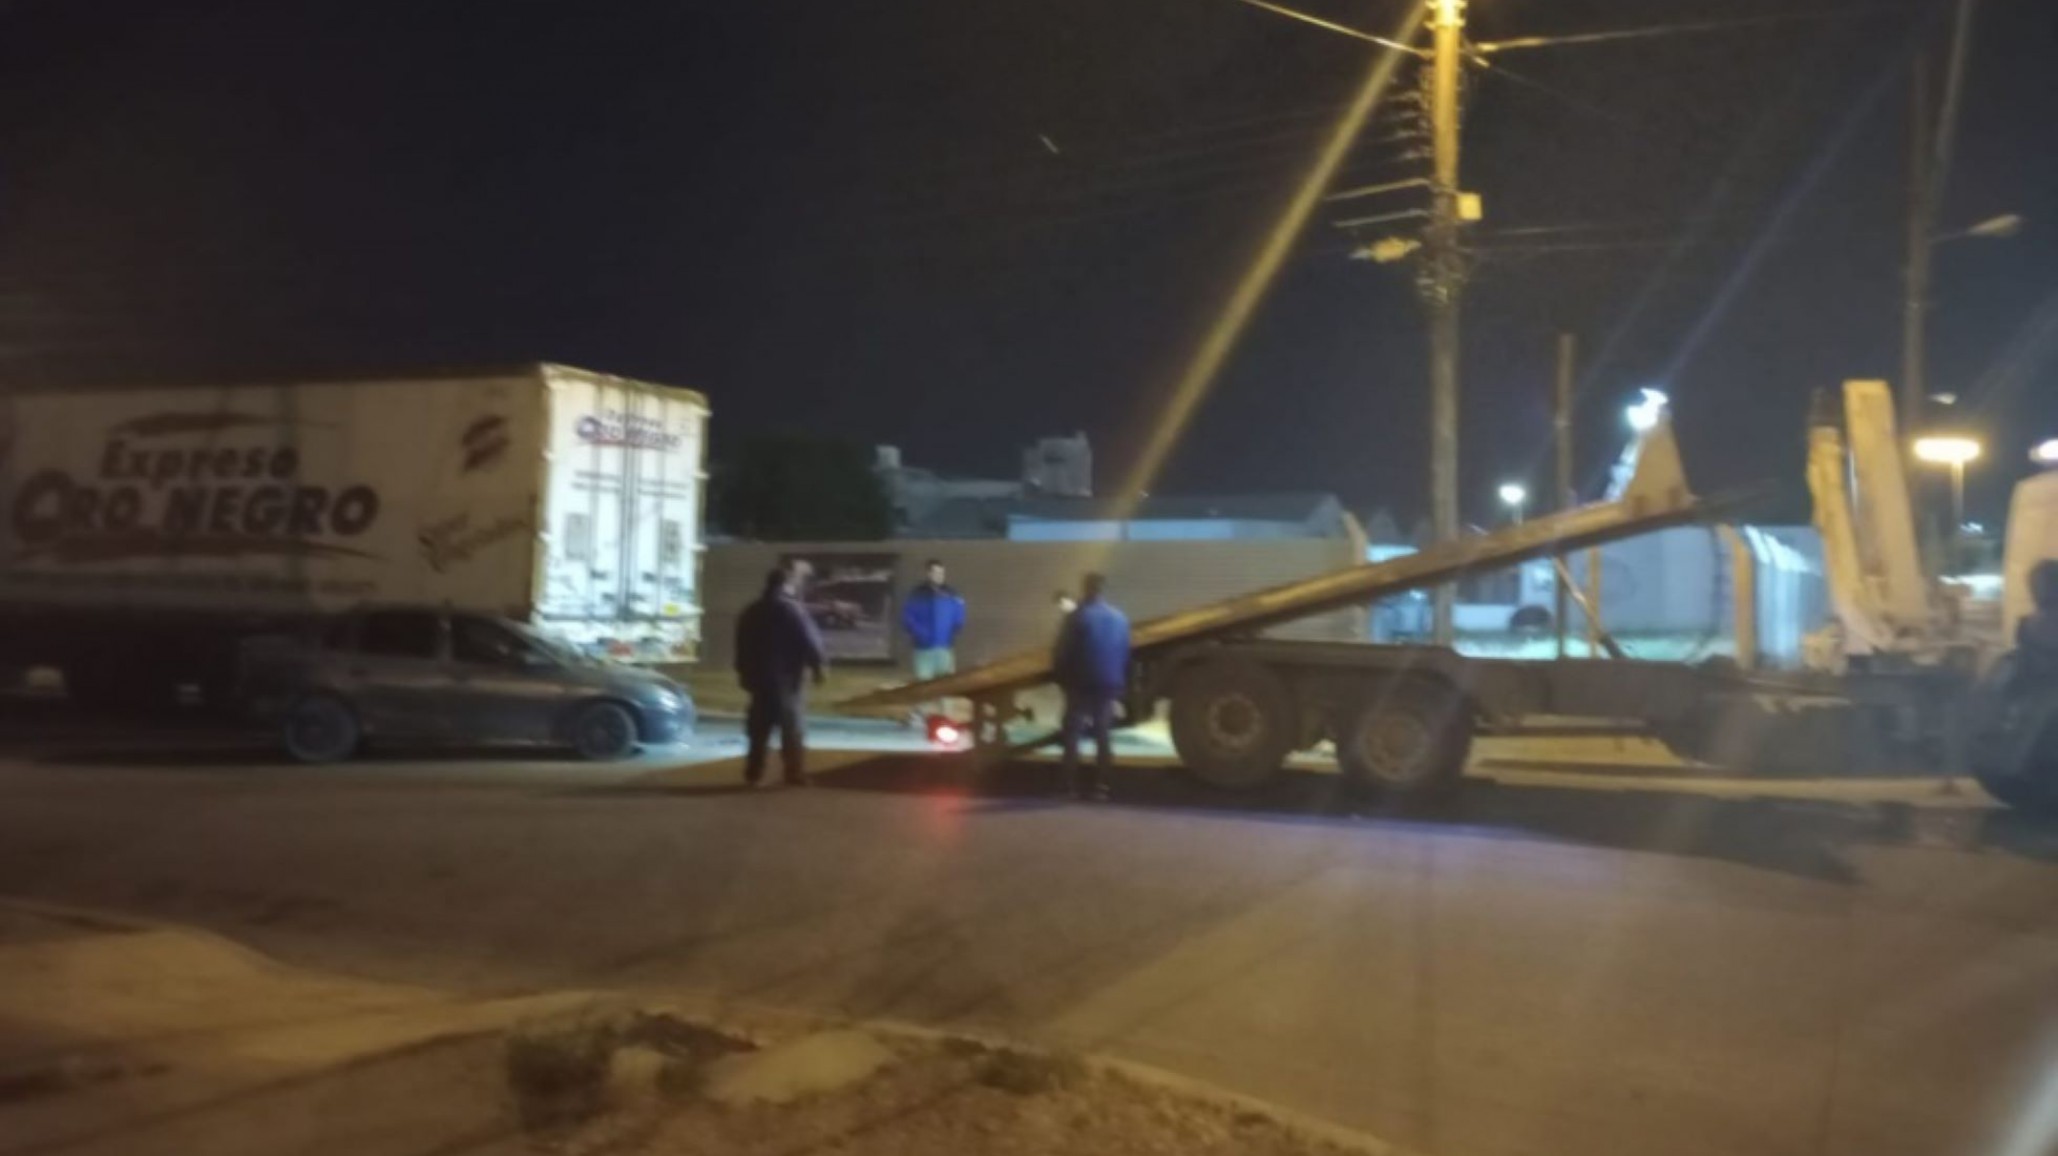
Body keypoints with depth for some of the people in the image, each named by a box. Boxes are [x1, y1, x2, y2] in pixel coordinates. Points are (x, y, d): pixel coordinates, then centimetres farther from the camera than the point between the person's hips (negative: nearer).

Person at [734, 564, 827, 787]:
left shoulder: (751, 612, 12)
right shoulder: (792, 609, -11)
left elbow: (742, 647, 17)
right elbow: (809, 640, -14)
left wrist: (744, 673, 25)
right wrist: (820, 664, -2)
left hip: (758, 677, 6)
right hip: (788, 678, -6)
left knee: (760, 727, 11)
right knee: (793, 728, -1)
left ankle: (754, 773, 9)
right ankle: (796, 774, -3)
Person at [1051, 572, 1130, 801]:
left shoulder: (1077, 617, -10)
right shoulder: (1120, 619, 7)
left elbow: (1061, 653, -9)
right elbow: (1126, 655, 10)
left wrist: (1059, 678, 4)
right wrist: (1122, 684, 16)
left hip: (1081, 684, -5)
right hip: (1109, 684, 5)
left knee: (1071, 735, 3)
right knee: (1103, 735, 11)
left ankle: (1074, 786, -5)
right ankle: (1099, 785, 6)